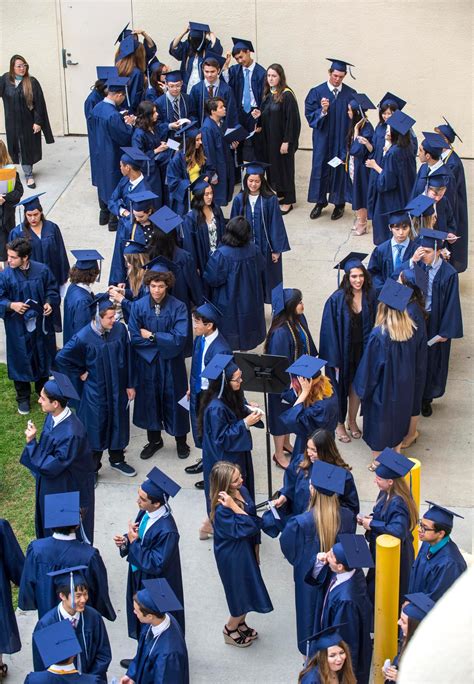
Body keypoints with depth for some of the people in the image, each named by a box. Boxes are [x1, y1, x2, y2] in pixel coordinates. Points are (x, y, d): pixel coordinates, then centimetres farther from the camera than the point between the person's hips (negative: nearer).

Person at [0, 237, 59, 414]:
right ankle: (23, 398, 26)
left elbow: (52, 290, 3)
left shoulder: (42, 270, -8)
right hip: (18, 327, -2)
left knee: (43, 357, 17)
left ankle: (43, 391, 39)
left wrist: (49, 303, -15)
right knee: (21, 361, 8)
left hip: (41, 324, 2)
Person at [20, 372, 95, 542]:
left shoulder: (71, 433, -35)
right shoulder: (53, 417, -10)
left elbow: (52, 466, -28)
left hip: (67, 491, -8)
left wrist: (32, 443, -27)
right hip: (50, 486, 8)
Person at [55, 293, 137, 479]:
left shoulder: (120, 329, -12)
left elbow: (127, 359, -1)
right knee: (95, 428, 10)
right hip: (95, 392, -4)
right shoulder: (83, 338, -22)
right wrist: (79, 374, -4)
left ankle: (117, 459, 41)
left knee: (118, 425, 19)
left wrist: (130, 385, 2)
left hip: (117, 389, 4)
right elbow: (61, 359, -8)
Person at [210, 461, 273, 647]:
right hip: (233, 556, -8)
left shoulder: (242, 491, -7)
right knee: (242, 592, 10)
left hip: (246, 549, 8)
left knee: (249, 592, 22)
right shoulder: (221, 510, -31)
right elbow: (243, 529, -30)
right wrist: (234, 507, -38)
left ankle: (240, 623, 47)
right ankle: (230, 629, 35)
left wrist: (256, 547, 12)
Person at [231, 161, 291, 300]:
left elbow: (276, 225, -7)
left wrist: (276, 249, -7)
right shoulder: (239, 199, -4)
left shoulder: (270, 199, -11)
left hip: (265, 247, -2)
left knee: (268, 278, 8)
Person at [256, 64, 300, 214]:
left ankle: (288, 201, 11)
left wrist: (286, 141, -20)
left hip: (282, 139, -7)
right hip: (269, 138, 7)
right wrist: (259, 114, -3)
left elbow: (292, 119, -18)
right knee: (273, 165, 13)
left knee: (284, 166, 1)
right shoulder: (268, 94, 6)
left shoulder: (287, 95, -17)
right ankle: (279, 194, 26)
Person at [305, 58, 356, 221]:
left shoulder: (350, 94, -1)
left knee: (340, 169, 6)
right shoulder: (317, 92, -3)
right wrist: (322, 110, -23)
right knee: (320, 168, 5)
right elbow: (310, 115, -7)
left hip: (342, 140, 0)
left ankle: (339, 203, 18)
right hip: (323, 139, 0)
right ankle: (320, 201, 19)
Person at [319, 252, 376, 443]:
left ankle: (352, 421, 38)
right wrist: (335, 359, -15)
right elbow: (330, 330, -15)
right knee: (341, 387, 12)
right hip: (343, 351, -3)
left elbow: (373, 325, 0)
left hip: (362, 351, 3)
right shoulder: (337, 299, -19)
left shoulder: (370, 296, -8)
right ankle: (339, 424, 32)